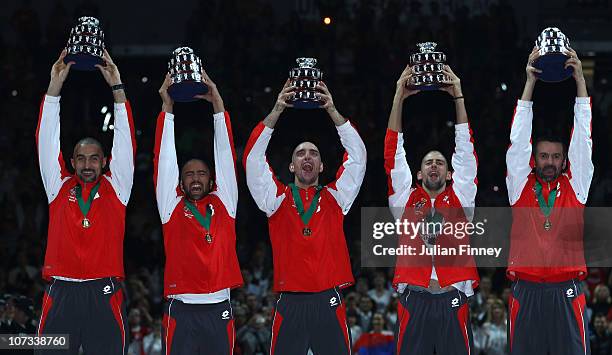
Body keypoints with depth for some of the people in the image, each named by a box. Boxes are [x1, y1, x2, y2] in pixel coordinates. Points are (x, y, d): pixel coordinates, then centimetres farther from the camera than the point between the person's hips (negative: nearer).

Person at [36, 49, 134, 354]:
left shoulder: (115, 188, 12)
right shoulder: (60, 188, 14)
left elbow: (125, 141, 7)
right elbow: (47, 142, 9)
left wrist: (117, 88, 2)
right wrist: (54, 87, 4)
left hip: (104, 294, -1)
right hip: (61, 293, 1)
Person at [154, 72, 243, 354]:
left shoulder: (223, 204, 13)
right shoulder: (173, 207, 10)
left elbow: (225, 156, 9)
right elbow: (164, 160, 6)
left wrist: (218, 106, 5)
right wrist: (167, 108, 3)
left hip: (219, 310, 2)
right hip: (181, 310, -2)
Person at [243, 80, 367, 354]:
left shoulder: (335, 198, 13)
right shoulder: (277, 198, 11)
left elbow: (357, 156, 7)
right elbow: (253, 157, 3)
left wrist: (332, 110, 0)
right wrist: (276, 111, -2)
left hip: (329, 303, 1)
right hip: (290, 303, -1)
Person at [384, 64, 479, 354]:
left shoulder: (460, 197, 12)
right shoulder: (406, 198, 13)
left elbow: (465, 150, 8)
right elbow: (394, 152, 8)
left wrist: (458, 96, 4)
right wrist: (399, 97, 4)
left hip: (453, 301, 0)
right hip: (413, 300, 0)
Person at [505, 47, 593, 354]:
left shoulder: (575, 187, 10)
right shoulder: (520, 186, 9)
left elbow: (582, 138, 6)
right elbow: (518, 139, 5)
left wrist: (580, 79, 2)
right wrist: (530, 82, 1)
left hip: (566, 294, 0)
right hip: (526, 293, 0)